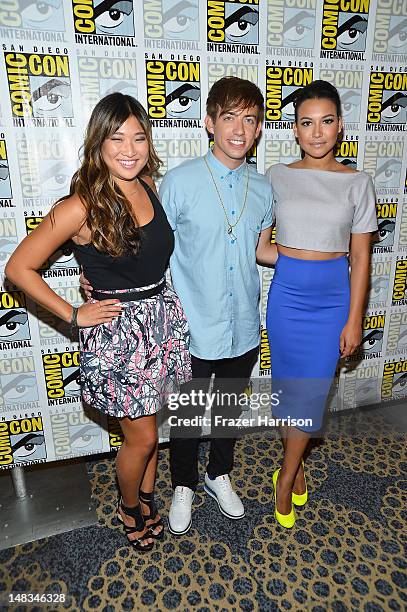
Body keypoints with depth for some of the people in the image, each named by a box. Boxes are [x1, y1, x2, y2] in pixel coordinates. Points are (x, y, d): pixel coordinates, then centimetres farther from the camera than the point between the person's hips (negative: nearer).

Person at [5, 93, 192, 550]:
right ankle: (129, 508, 41)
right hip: (118, 330, -5)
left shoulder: (147, 187, 1)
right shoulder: (81, 206, -17)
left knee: (149, 428, 20)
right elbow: (19, 267, -11)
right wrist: (74, 316, -10)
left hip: (164, 317, 6)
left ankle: (146, 499, 47)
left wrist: (165, 304, 10)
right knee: (141, 438, 10)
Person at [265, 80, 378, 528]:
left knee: (310, 390, 3)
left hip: (332, 296, 0)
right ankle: (295, 468, 33)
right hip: (286, 292, 1)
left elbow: (360, 256, 0)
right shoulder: (276, 177, 1)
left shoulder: (357, 183, -1)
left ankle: (285, 477, 26)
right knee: (288, 385, 9)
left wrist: (355, 319, -2)